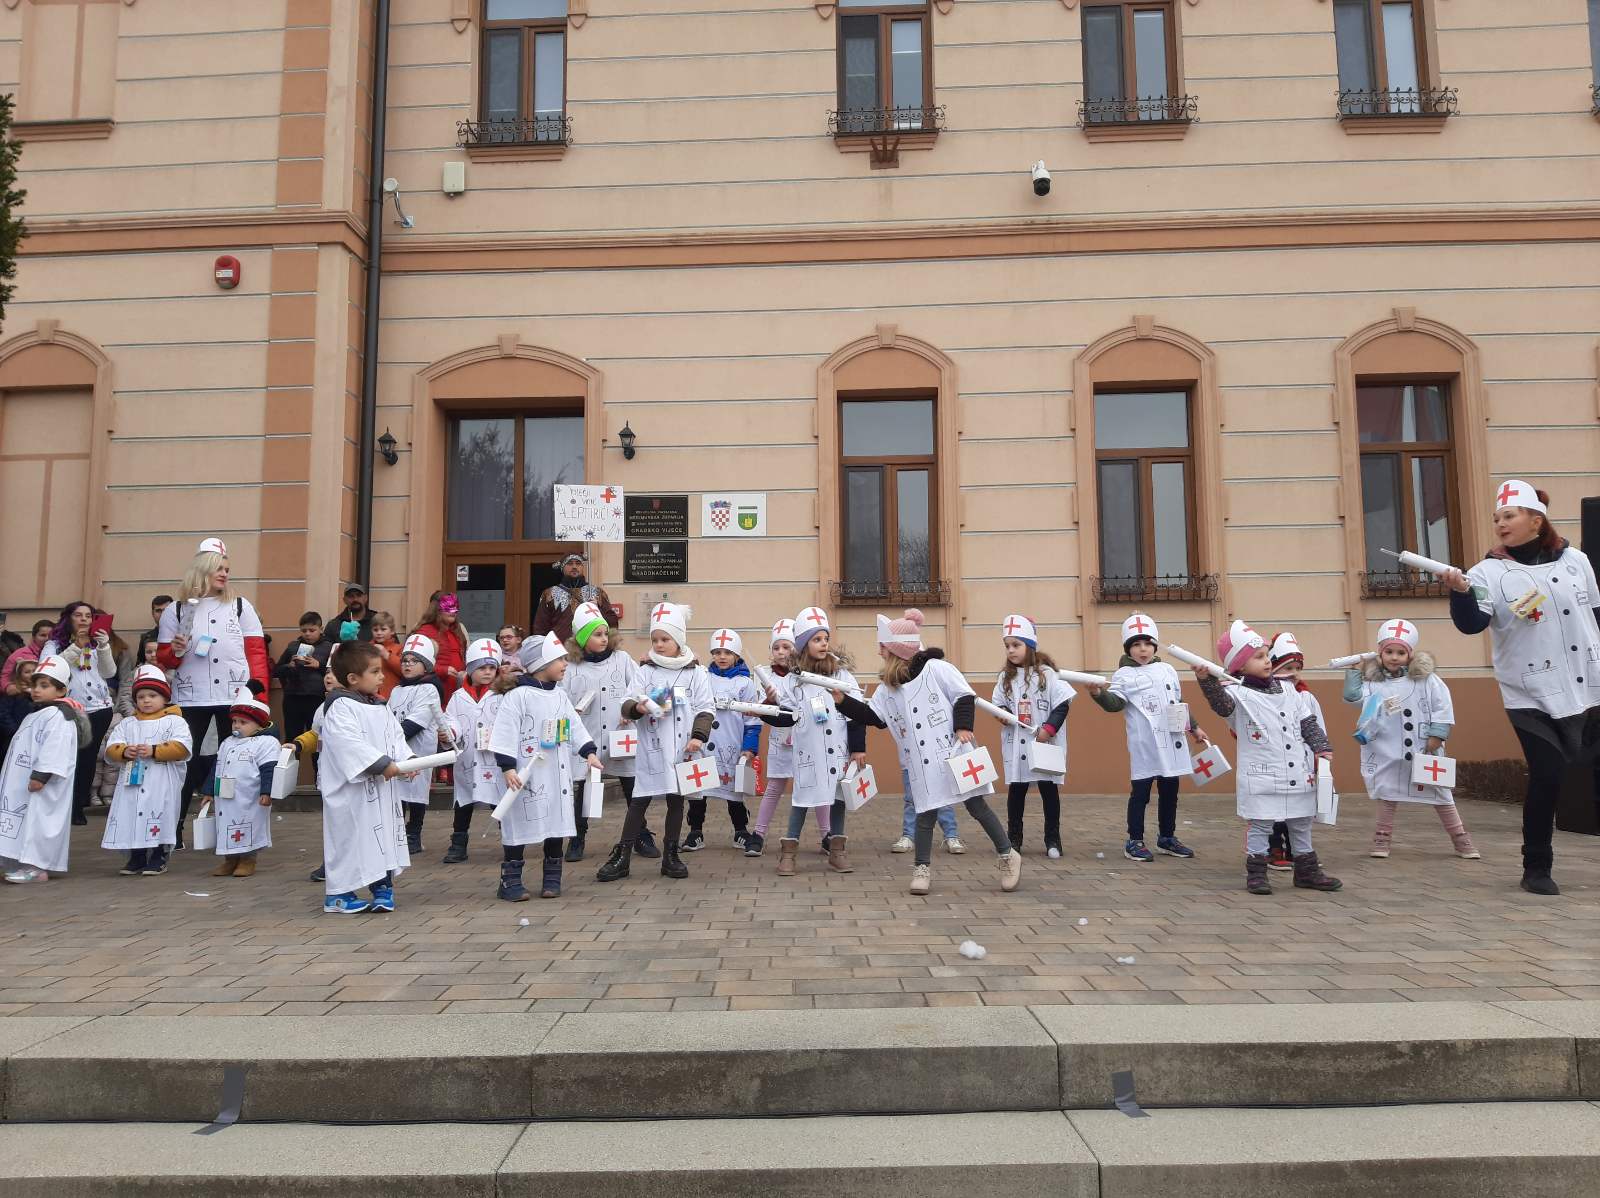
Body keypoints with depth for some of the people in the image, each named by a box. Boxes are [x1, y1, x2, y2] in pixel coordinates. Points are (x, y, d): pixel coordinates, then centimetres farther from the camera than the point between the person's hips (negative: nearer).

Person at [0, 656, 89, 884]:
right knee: (25, 819, 13)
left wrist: (41, 775, -29)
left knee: (38, 819, -11)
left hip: (43, 786, -11)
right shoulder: (36, 715, 20)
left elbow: (55, 749, -25)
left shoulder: (57, 715, -15)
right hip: (26, 782, 11)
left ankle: (37, 867, -10)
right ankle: (30, 862, 19)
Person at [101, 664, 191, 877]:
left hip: (161, 785, -4)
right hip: (131, 783, 4)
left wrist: (154, 750, -18)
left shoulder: (174, 721, 1)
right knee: (130, 817, 5)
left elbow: (182, 747, -11)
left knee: (160, 818, -4)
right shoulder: (127, 724, 15)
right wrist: (124, 752, -14)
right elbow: (111, 748, 7)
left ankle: (159, 858, 10)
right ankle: (137, 857, 20)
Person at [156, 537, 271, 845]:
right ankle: (173, 829, 11)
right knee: (185, 762, 2)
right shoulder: (176, 610, 7)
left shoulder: (241, 606, 8)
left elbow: (257, 652, 4)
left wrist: (258, 689, -6)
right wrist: (175, 651, -13)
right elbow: (163, 659, 9)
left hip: (235, 698, 0)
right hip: (190, 699, 0)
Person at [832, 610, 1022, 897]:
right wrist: (843, 700, 3)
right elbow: (871, 716, 11)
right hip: (921, 762, 4)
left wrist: (964, 727, -16)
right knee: (925, 814, 4)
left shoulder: (936, 668, -8)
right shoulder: (887, 687, 9)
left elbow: (964, 696, -7)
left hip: (953, 751, -4)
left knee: (976, 805, 1)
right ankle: (922, 868, 17)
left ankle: (1008, 856, 17)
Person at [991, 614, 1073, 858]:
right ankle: (1014, 838, 19)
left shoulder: (1046, 673, -6)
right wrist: (1001, 712, -8)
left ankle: (1053, 840, 15)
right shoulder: (1006, 677, 7)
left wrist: (1049, 728, -17)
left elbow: (1062, 703, -8)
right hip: (1015, 744, 4)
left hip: (1045, 744, -3)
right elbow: (998, 703, 14)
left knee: (1049, 789, 5)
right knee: (1016, 790, 8)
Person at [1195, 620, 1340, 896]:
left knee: (1301, 825, 16)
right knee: (1260, 825, 2)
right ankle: (1256, 873, 12)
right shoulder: (1239, 694, -10)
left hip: (1297, 774, 6)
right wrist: (1206, 680, -50)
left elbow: (1308, 723, 13)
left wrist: (1321, 747, 2)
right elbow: (1220, 702, -33)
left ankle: (1307, 871, 29)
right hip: (1260, 778, -6)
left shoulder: (1287, 690, 8)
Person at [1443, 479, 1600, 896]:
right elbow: (1472, 623, -20)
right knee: (1546, 777, -7)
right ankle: (1536, 869, 7)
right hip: (1532, 697, -4)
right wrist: (1462, 593, -38)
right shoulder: (1490, 572, -5)